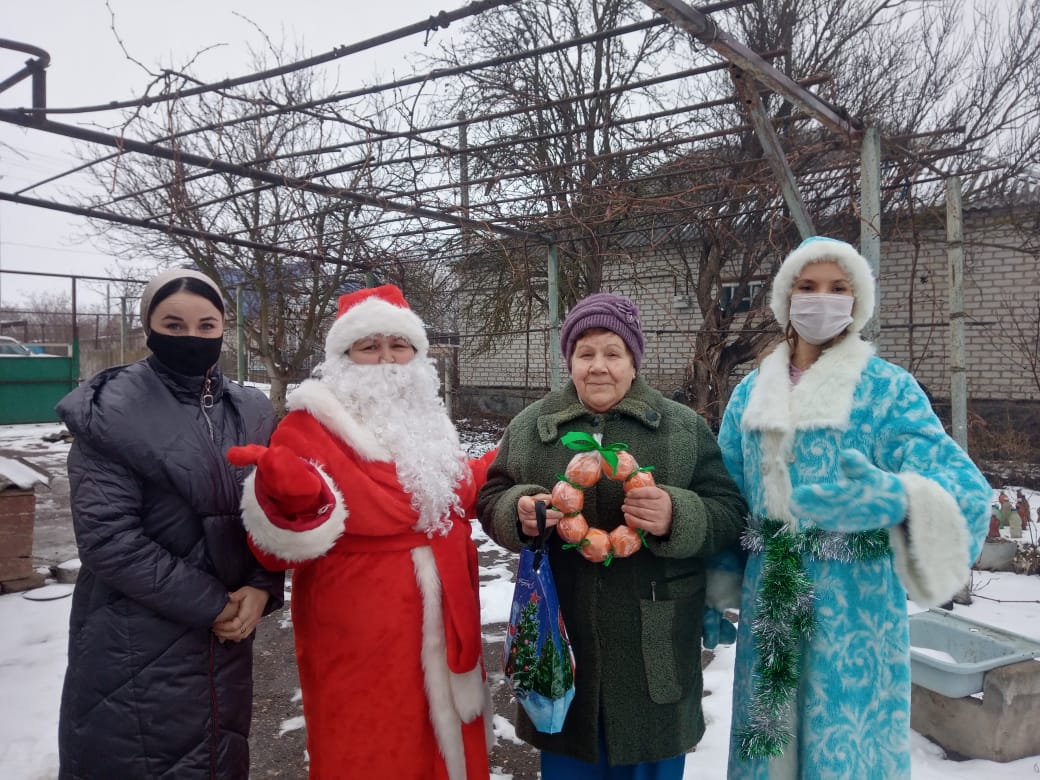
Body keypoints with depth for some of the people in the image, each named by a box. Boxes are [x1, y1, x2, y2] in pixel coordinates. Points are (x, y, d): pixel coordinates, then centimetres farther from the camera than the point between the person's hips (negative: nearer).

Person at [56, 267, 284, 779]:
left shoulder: (252, 413, 4)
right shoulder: (110, 411, -10)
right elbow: (107, 536, -17)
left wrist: (261, 587, -11)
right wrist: (207, 603, -16)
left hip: (228, 635, 5)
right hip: (135, 644, -4)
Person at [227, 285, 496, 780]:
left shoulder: (426, 423, 9)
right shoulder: (311, 425, -13)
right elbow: (283, 549, -19)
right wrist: (289, 498, -38)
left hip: (438, 633, 7)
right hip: (359, 644, -7)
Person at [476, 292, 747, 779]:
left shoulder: (684, 427, 0)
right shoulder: (530, 426, 4)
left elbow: (729, 513, -2)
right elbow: (491, 501, 8)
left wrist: (676, 517, -23)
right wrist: (520, 511, -14)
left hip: (653, 645, -1)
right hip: (560, 638, 1)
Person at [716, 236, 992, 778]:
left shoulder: (888, 388, -5)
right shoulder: (751, 392, 6)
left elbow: (963, 487, -15)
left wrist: (896, 497, -37)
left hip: (856, 600, -3)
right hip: (769, 599, 3)